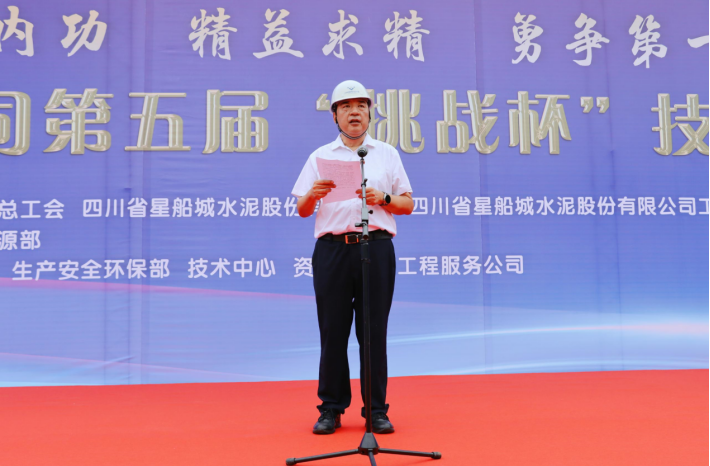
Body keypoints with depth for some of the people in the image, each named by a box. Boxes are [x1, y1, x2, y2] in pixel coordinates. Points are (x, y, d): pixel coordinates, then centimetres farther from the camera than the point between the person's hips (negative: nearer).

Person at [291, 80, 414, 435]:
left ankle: (377, 410, 11)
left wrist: (382, 199, -7)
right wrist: (313, 194, -12)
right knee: (332, 330, 1)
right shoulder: (320, 156, 15)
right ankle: (331, 409, 13)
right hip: (332, 248, 0)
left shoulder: (387, 154, 16)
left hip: (377, 247, 0)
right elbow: (302, 210, 9)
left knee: (374, 332, 1)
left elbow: (408, 204, 12)